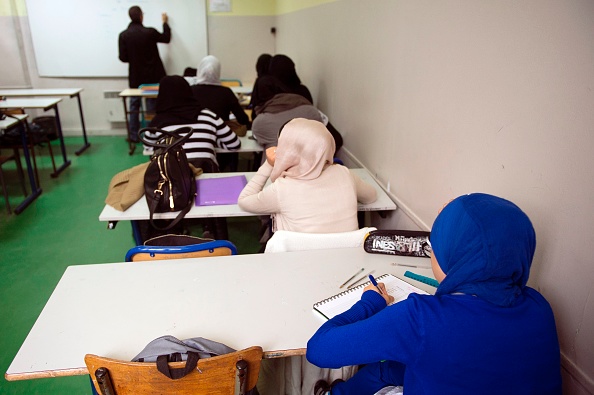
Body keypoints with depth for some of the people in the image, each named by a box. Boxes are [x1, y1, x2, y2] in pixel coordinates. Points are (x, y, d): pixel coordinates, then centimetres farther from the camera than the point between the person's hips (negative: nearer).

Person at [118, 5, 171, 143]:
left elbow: (123, 58, -6)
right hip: (152, 76, -1)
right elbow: (166, 38, 9)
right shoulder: (150, 32, -10)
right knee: (152, 106, 5)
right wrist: (165, 22, 24)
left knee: (134, 106, 11)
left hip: (135, 77, 2)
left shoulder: (124, 35, -6)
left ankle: (134, 136, 15)